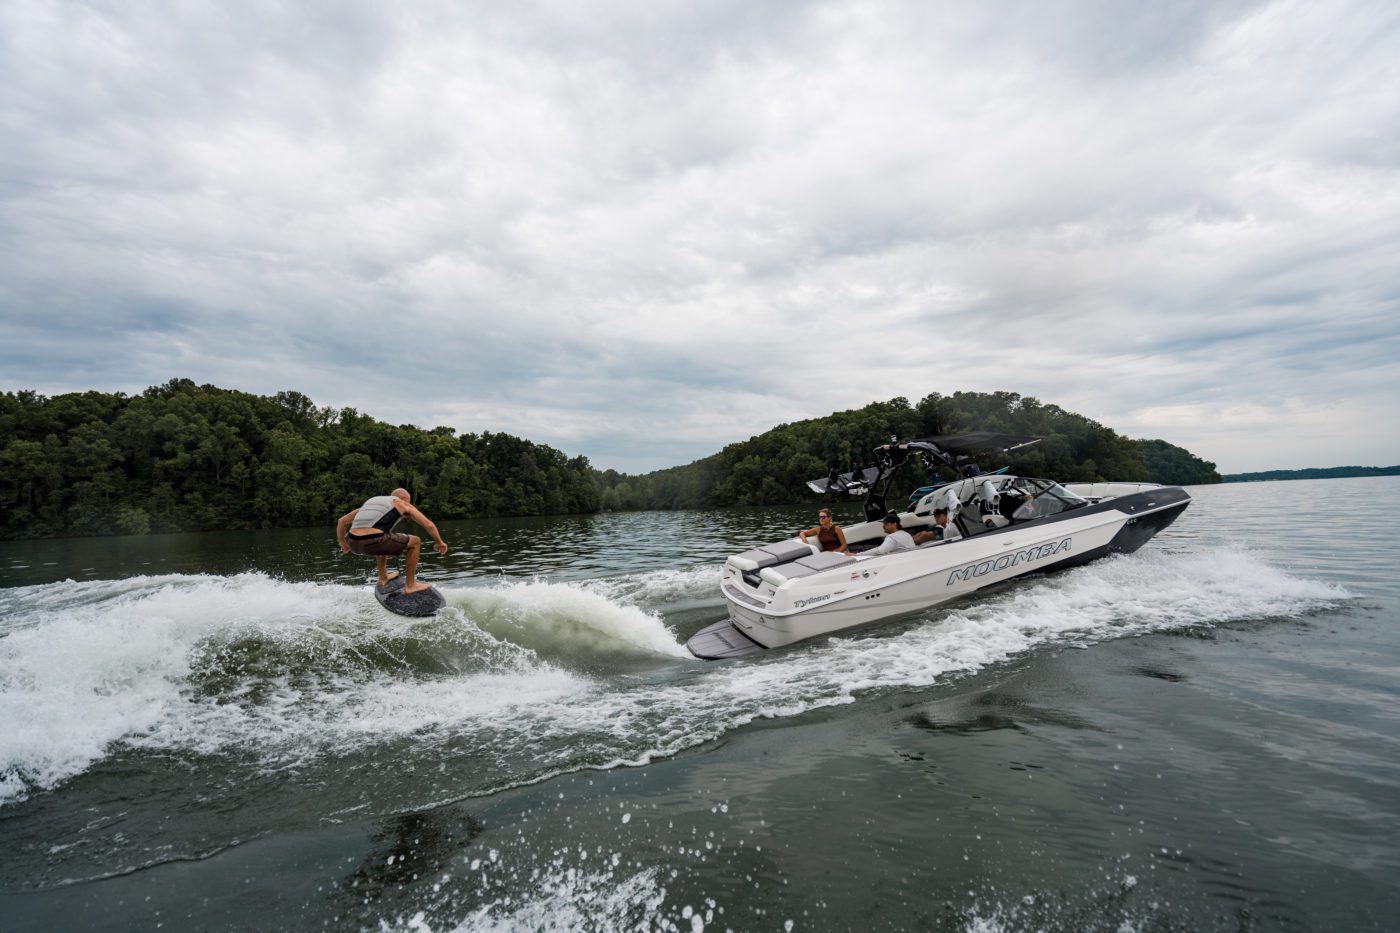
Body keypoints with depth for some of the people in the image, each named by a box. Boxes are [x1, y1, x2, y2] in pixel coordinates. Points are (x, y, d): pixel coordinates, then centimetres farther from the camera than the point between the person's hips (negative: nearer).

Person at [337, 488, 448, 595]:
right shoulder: (402, 503, 15)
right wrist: (440, 542, 27)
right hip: (372, 543, -7)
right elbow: (429, 525, 12)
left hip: (353, 544, 7)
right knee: (415, 542, 14)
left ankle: (383, 578, 43)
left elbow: (342, 521, 32)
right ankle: (410, 585, 14)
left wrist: (342, 543, 46)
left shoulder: (371, 501, 30)